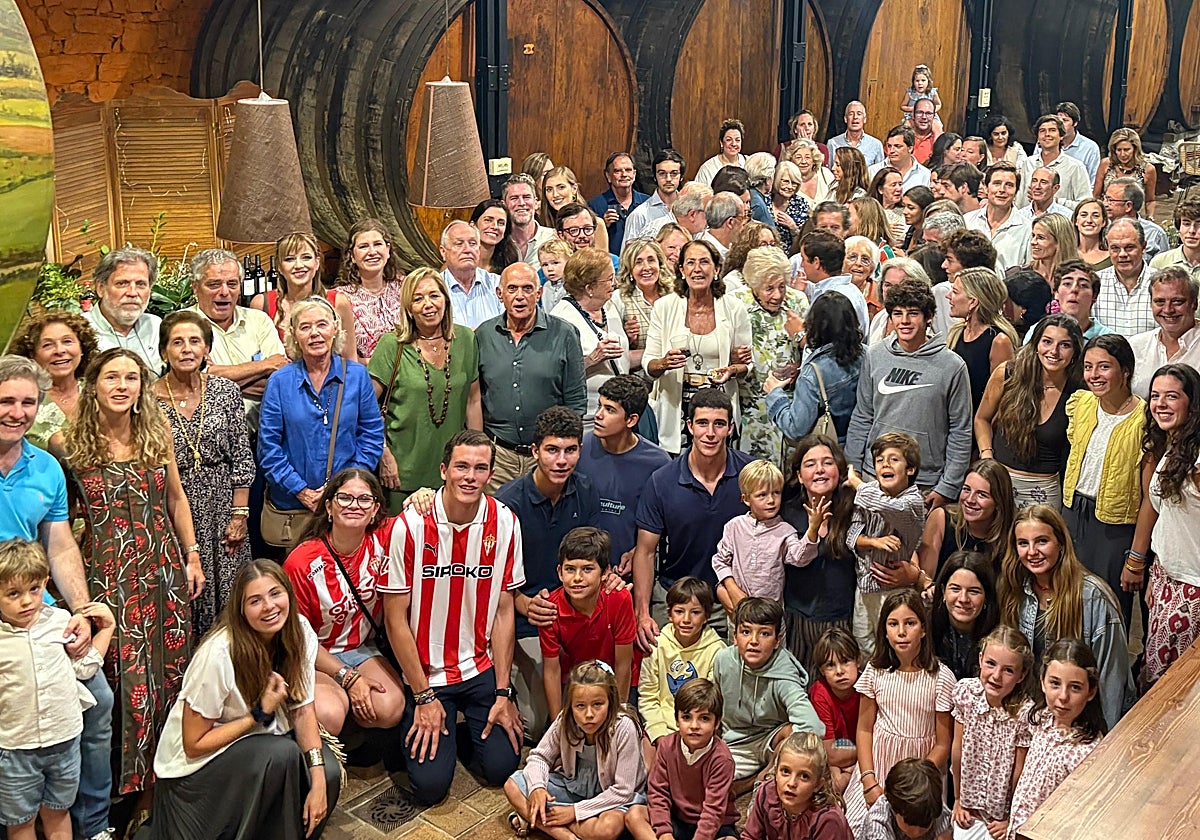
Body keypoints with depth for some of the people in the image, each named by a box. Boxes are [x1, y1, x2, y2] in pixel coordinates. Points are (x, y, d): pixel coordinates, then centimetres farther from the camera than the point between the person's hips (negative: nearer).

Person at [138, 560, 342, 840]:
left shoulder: (300, 631, -11)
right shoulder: (218, 655, -28)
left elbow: (303, 709, -6)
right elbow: (194, 744, -19)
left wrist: (318, 782, -17)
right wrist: (260, 714, -25)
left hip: (259, 741, 5)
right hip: (196, 763, -5)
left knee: (327, 772, -20)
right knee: (282, 754, -31)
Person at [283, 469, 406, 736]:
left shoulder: (384, 539, -10)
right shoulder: (301, 562, -15)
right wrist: (348, 677, -14)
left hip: (364, 649, 3)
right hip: (314, 656, -3)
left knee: (390, 710, -27)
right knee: (330, 716, -33)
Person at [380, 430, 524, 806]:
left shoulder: (504, 522, -7)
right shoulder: (411, 525, -16)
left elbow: (503, 610, -1)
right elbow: (396, 618, -10)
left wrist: (503, 693, -4)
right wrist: (424, 697, -9)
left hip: (482, 668, 3)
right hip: (425, 672, -2)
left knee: (501, 767, -8)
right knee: (430, 785, -10)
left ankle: (469, 727, 23)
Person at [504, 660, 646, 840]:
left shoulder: (623, 728, -28)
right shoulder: (564, 721, -16)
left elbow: (622, 790, -23)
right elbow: (540, 756, 0)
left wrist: (576, 810, -23)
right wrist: (536, 787, -22)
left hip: (613, 796, -5)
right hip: (573, 784, 5)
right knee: (512, 786, -10)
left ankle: (540, 821, -21)